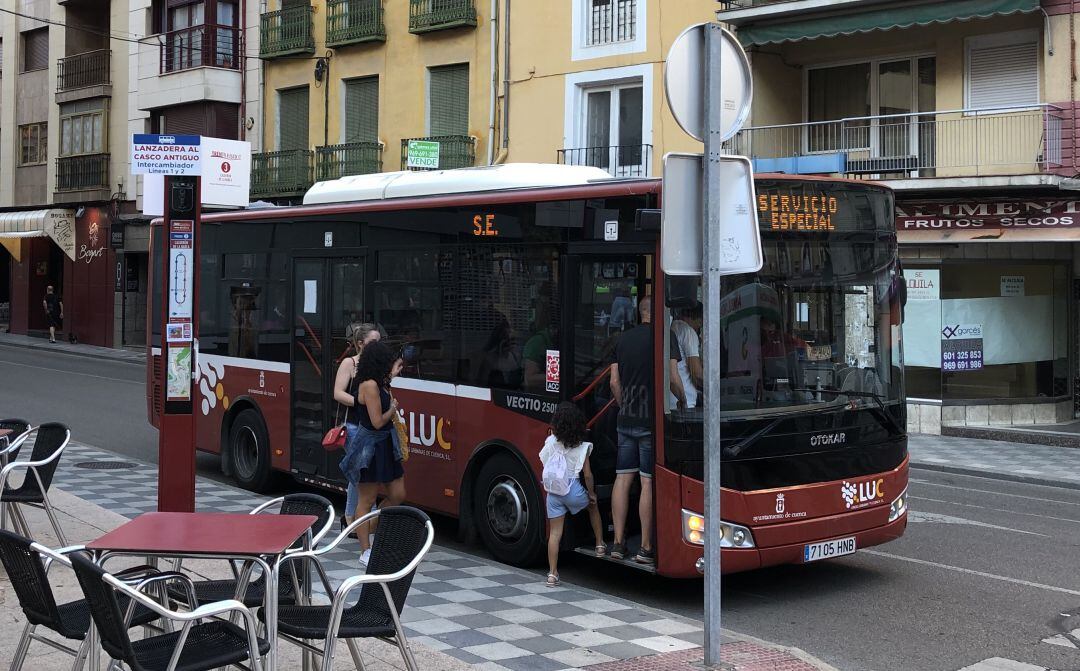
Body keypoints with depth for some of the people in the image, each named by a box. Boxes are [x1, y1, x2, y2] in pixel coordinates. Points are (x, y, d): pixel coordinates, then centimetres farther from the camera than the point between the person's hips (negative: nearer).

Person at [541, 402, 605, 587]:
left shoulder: (551, 442, -3)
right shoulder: (581, 447, -9)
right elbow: (587, 474, -7)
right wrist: (591, 493, 8)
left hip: (554, 493, 2)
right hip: (573, 491, -2)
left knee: (554, 532, 5)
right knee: (593, 505, 30)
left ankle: (552, 574, 2)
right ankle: (600, 545, 34)